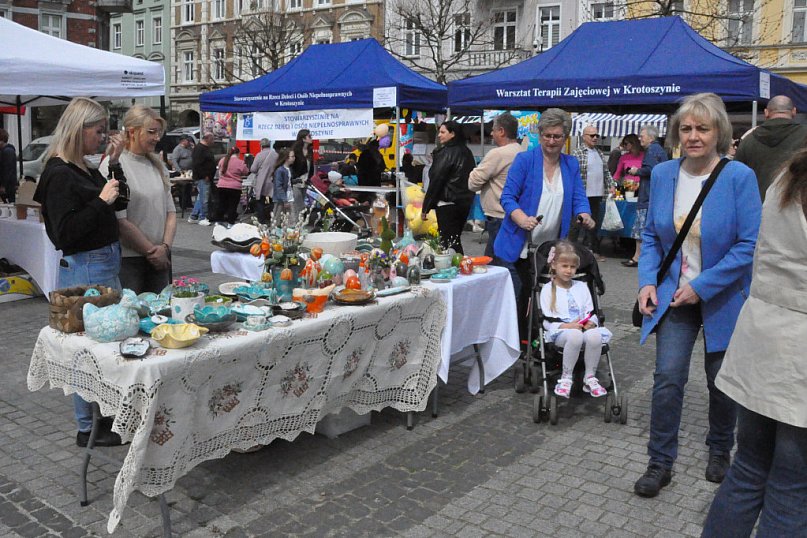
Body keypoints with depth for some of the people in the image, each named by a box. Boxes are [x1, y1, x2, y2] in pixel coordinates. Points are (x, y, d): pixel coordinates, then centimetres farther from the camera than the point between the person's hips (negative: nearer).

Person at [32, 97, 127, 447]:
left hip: (105, 263, 9)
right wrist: (101, 200, -21)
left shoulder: (83, 169, 11)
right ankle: (88, 428, 14)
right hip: (85, 268, -9)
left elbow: (117, 205, 18)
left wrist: (114, 163, 7)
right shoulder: (59, 174, -16)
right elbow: (66, 233, -21)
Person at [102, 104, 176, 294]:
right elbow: (120, 221, -15)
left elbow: (170, 212, 12)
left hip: (160, 257, 6)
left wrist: (165, 247, -4)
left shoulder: (157, 165, 12)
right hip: (127, 259, -6)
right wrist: (152, 251, -9)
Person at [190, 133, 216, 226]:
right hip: (203, 178, -10)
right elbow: (197, 164, -22)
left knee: (201, 198, 14)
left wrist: (210, 176, 18)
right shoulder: (199, 148, -14)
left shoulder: (206, 148, 18)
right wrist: (204, 175, -21)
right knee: (204, 199, -6)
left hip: (206, 178, 10)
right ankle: (202, 218, 1)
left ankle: (193, 217, 21)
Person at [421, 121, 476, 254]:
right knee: (456, 241, 16)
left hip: (447, 204, -8)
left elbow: (435, 182, -13)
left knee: (447, 243, -6)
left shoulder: (446, 153, -13)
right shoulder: (466, 152, 12)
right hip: (465, 202, 9)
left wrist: (425, 208, -9)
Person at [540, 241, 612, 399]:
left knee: (594, 335, -34)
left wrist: (591, 322, -6)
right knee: (575, 336, -40)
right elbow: (547, 320, 0)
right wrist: (565, 326, -16)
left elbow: (591, 312, 18)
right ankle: (566, 378, -22)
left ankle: (590, 377, -15)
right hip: (560, 332, -3)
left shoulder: (581, 286, 21)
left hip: (584, 328, 3)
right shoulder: (548, 289, 7)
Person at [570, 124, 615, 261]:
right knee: (577, 224, -2)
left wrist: (611, 185, 11)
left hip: (597, 195, 7)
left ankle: (592, 250, 18)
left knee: (594, 224, 11)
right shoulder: (578, 153, -6)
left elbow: (606, 171, 21)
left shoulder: (599, 152, 15)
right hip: (583, 195, -7)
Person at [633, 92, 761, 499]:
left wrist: (701, 286, -20)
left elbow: (749, 245, -16)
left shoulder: (739, 177, -14)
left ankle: (719, 451, 39)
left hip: (722, 297, -2)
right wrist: (648, 281, -8)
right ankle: (660, 462, 12)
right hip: (674, 296, 2)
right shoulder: (662, 175, -2)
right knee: (667, 378, -4)